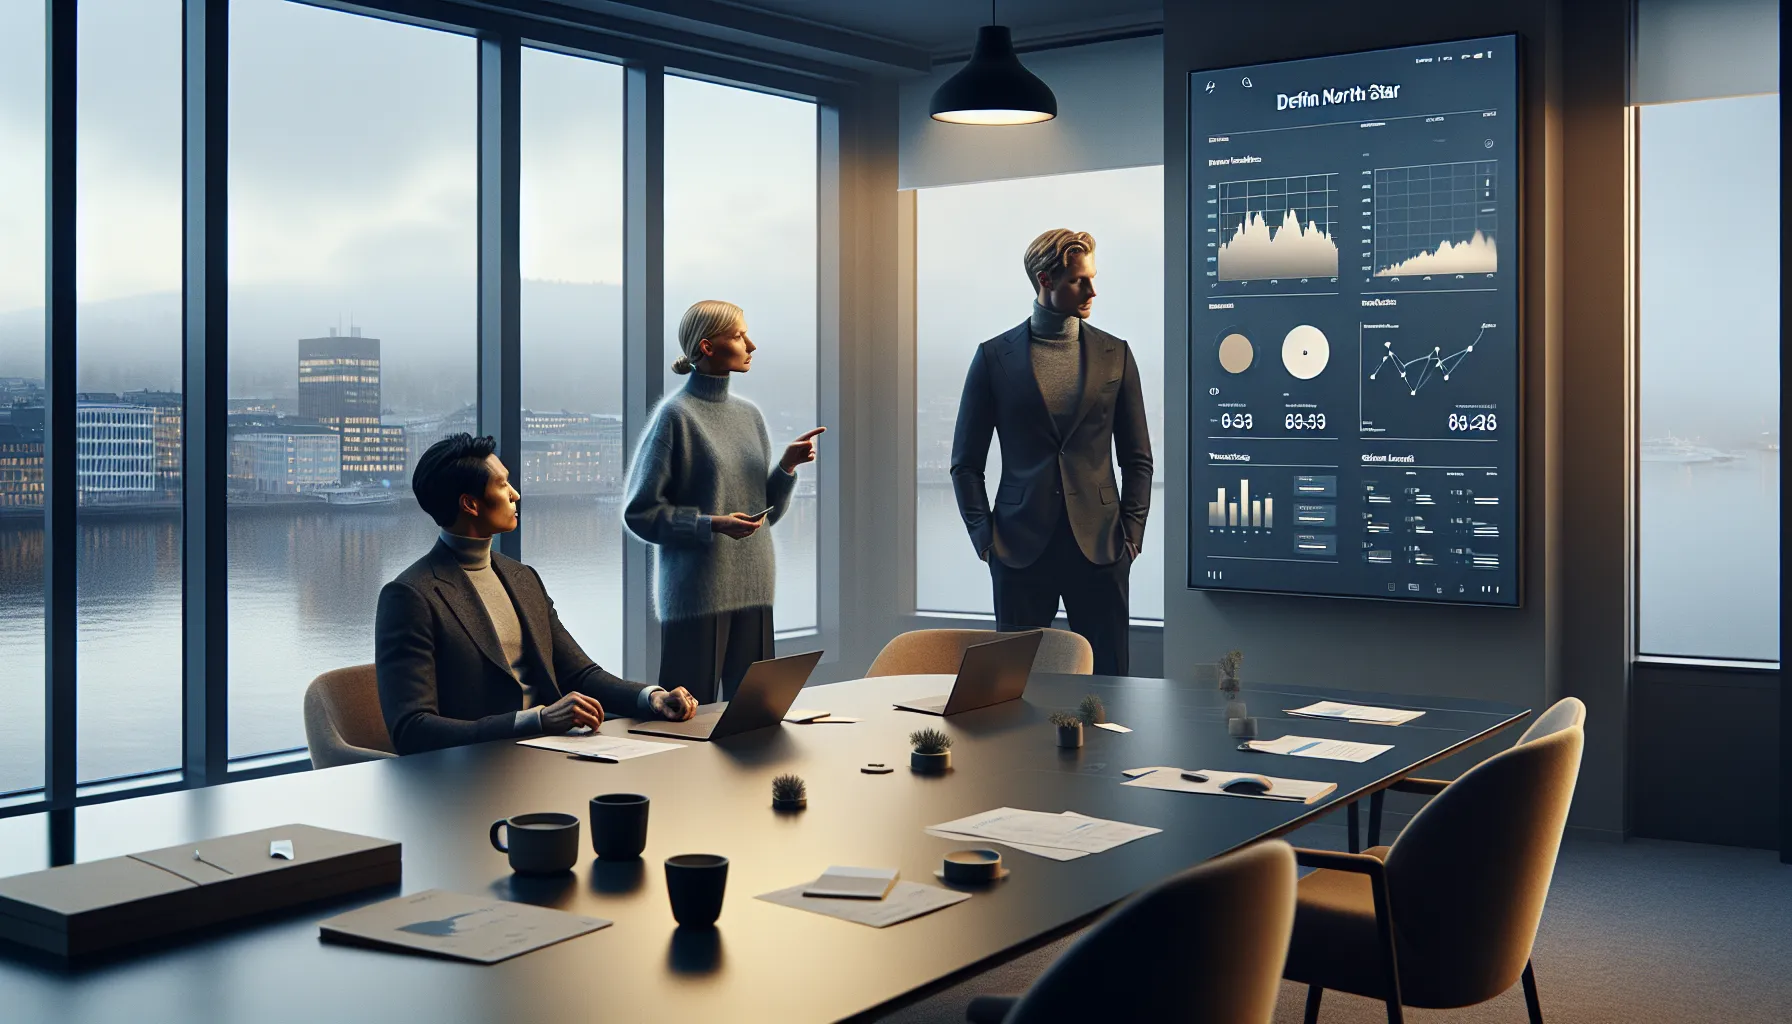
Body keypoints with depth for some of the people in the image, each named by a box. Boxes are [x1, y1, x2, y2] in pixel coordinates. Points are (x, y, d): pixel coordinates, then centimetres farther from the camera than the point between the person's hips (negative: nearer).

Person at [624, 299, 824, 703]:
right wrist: (713, 525, -18)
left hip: (753, 591, 6)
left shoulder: (749, 414, 12)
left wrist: (787, 465, -1)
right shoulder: (676, 415, -7)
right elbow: (641, 512, -8)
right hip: (697, 594, -6)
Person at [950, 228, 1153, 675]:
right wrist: (985, 537, -2)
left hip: (1099, 549, 1)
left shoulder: (1115, 354, 7)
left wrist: (1131, 537, 2)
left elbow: (1137, 459, 10)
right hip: (1021, 549, -1)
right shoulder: (994, 357, 3)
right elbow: (966, 462, 6)